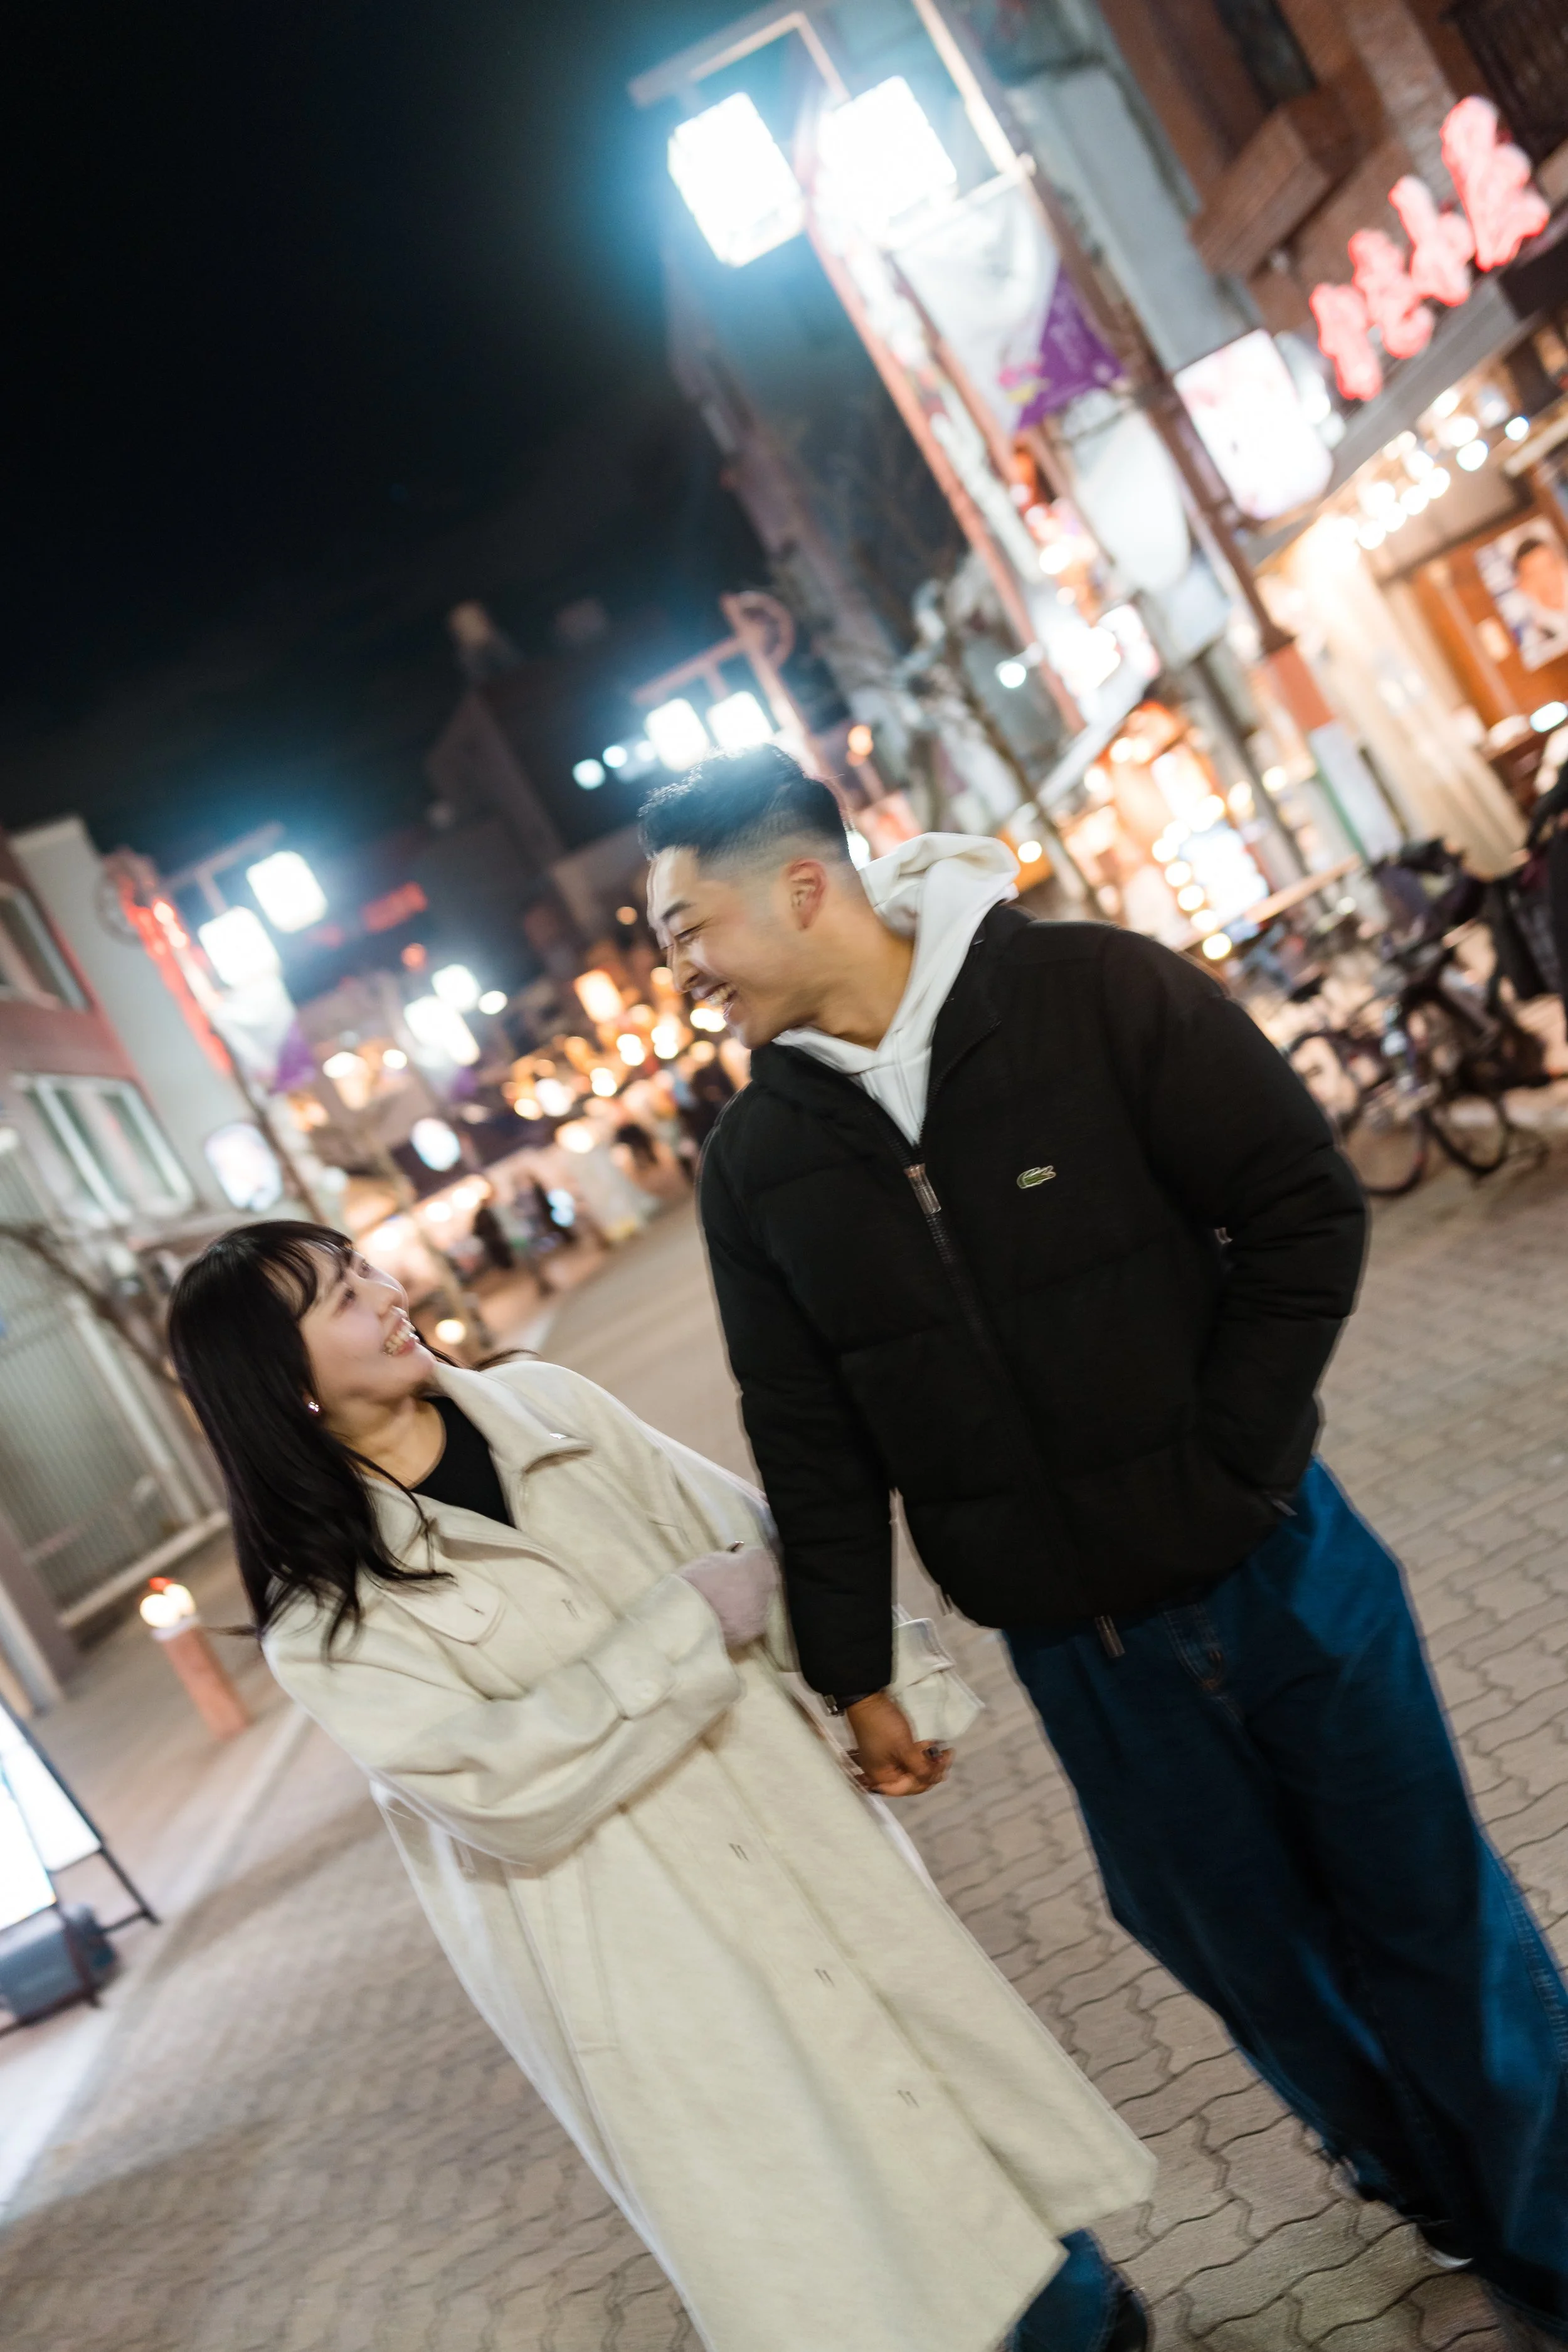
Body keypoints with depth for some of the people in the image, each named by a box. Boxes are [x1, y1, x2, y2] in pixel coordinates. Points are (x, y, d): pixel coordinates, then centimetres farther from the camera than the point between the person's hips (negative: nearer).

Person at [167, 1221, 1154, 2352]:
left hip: (799, 1822, 5)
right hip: (640, 1953, -4)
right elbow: (502, 1787, -21)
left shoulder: (539, 1404, -2)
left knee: (953, 2059, 17)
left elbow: (746, 1538, 3)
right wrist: (682, 1625, -22)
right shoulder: (325, 1611, -14)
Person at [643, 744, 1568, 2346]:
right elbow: (811, 1446, 2)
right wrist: (853, 1672, 5)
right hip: (1072, 1644, 3)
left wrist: (1232, 1462, -13)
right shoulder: (757, 1162, -3)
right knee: (1251, 1955, 16)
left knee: (1426, 1911, 12)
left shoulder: (1094, 993, -13)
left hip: (1271, 1568, -2)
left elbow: (1304, 1209, -9)